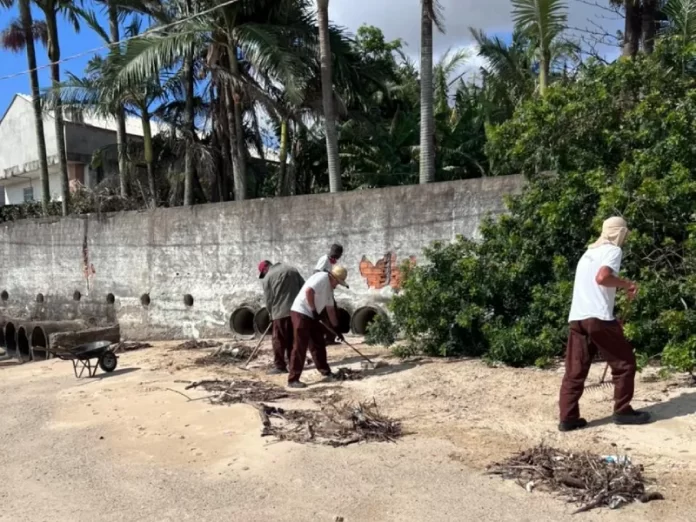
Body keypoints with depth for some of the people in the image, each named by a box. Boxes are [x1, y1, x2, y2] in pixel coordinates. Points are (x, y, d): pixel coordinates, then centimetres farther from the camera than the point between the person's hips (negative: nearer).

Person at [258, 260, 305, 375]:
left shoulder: (267, 277, 2)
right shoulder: (292, 269, 15)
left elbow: (268, 299, 1)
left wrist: (271, 313, 15)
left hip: (280, 312, -5)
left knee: (279, 340, 3)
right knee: (294, 339, 14)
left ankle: (279, 366, 3)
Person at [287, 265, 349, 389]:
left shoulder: (329, 288, 19)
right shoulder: (322, 277, -12)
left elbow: (330, 309, 23)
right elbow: (308, 291, -26)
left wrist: (336, 328, 22)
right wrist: (314, 310, -16)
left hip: (311, 316, 10)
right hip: (300, 313, -10)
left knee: (319, 344, 17)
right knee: (300, 347, -10)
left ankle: (326, 372, 31)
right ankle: (293, 379, -6)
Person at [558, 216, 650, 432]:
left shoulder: (589, 252, 24)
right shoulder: (613, 250, -1)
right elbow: (602, 277, -19)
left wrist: (620, 286, 24)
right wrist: (626, 284, -5)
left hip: (576, 317, 8)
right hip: (598, 317, -8)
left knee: (575, 369, 6)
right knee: (624, 362, 10)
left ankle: (568, 418, 3)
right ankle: (622, 411, 16)